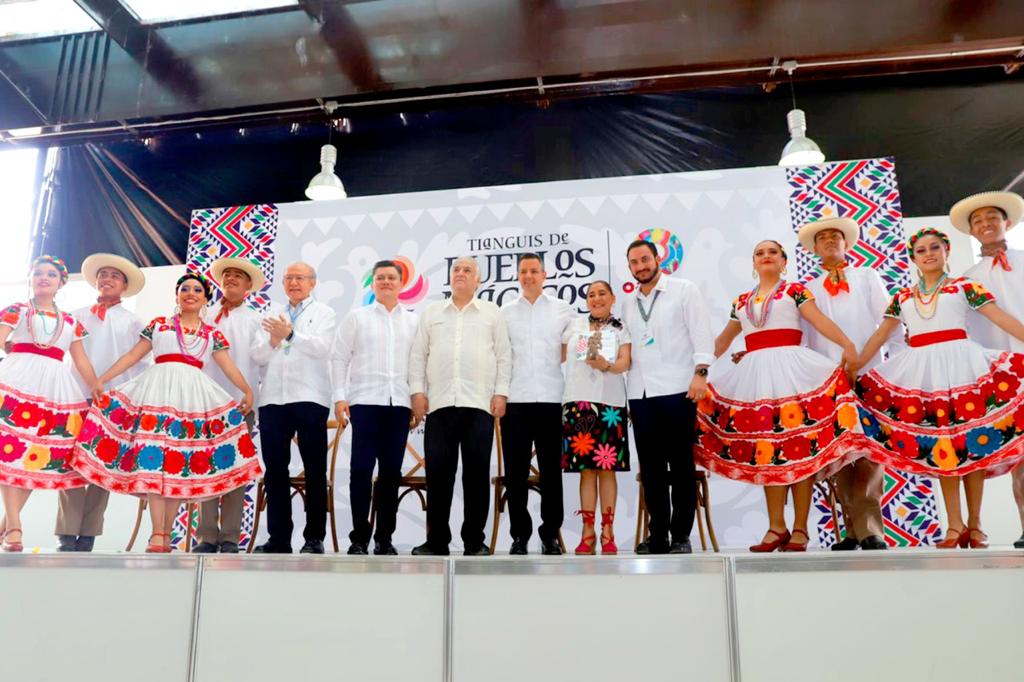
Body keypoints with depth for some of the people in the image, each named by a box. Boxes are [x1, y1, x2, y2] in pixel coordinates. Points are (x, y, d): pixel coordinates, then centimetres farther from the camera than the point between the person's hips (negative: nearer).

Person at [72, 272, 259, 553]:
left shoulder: (213, 334, 16)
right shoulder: (158, 325, 15)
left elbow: (228, 366, 9)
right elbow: (132, 355, 14)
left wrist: (247, 390, -4)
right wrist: (101, 380, 9)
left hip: (194, 396, 1)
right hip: (158, 391, -1)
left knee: (182, 465, -3)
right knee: (154, 459, -13)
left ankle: (167, 533, 2)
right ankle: (157, 534, -15)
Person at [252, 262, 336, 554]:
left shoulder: (323, 312, 9)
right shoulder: (272, 314, 20)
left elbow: (321, 347, -8)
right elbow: (258, 356, 11)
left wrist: (290, 334, -21)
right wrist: (272, 342, -9)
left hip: (309, 398, -3)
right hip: (273, 398, 4)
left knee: (315, 469, 0)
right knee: (275, 468, 4)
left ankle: (314, 538, 7)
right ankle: (279, 538, 11)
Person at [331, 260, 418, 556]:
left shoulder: (413, 321, 13)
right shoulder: (356, 317, 9)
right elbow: (339, 358, 5)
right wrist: (339, 397, -4)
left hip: (399, 403, 2)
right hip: (365, 400, -2)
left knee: (391, 471, 4)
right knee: (362, 469, -3)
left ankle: (384, 537, 13)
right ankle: (359, 537, 6)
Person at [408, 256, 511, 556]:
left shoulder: (492, 313, 11)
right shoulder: (431, 312, 15)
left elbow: (504, 356, 7)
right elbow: (418, 355, 12)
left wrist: (501, 393, -2)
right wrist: (418, 391, 2)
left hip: (479, 404, -1)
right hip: (439, 404, 1)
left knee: (477, 472, 0)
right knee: (438, 471, 1)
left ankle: (475, 541, 10)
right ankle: (436, 540, 11)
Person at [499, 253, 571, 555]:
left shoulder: (563, 309, 9)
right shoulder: (505, 312, 11)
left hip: (552, 399, -1)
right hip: (515, 400, 1)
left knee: (551, 470, 3)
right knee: (515, 471, 3)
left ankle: (550, 535, 12)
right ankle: (519, 535, 12)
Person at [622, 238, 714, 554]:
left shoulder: (685, 290, 4)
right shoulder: (628, 304, 19)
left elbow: (701, 332, -4)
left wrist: (700, 372, -14)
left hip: (677, 389, -5)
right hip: (640, 394, 5)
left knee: (681, 464, 1)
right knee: (650, 466, 6)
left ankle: (681, 536, 8)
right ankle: (658, 536, 13)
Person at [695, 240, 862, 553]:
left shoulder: (795, 290, 9)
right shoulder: (742, 301, 20)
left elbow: (820, 320, -6)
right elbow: (723, 339, 29)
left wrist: (848, 345, -22)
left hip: (789, 369, -4)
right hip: (755, 374, 4)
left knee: (799, 447, -6)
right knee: (765, 450, 2)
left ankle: (800, 529, 0)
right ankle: (776, 527, 7)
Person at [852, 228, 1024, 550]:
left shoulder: (964, 286, 8)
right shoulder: (903, 297, 15)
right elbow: (880, 335, 16)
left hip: (960, 363, -2)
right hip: (922, 370, 2)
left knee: (971, 442, -2)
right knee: (940, 445, 0)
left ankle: (974, 524, 7)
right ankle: (955, 525, 3)